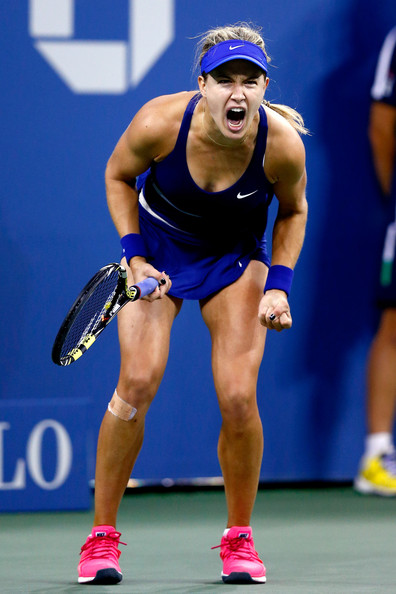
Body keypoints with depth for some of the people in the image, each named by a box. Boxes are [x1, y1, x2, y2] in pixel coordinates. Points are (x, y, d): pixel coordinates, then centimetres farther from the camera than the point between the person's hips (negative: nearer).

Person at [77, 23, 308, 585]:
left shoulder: (283, 144, -26)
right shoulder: (160, 123, -29)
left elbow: (293, 211, -3)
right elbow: (119, 176, -6)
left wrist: (280, 282, -13)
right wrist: (136, 258, -13)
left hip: (236, 259, 1)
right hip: (157, 244, -1)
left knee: (239, 398, -13)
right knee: (138, 380, -18)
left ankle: (239, 540, 8)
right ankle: (102, 536, -5)